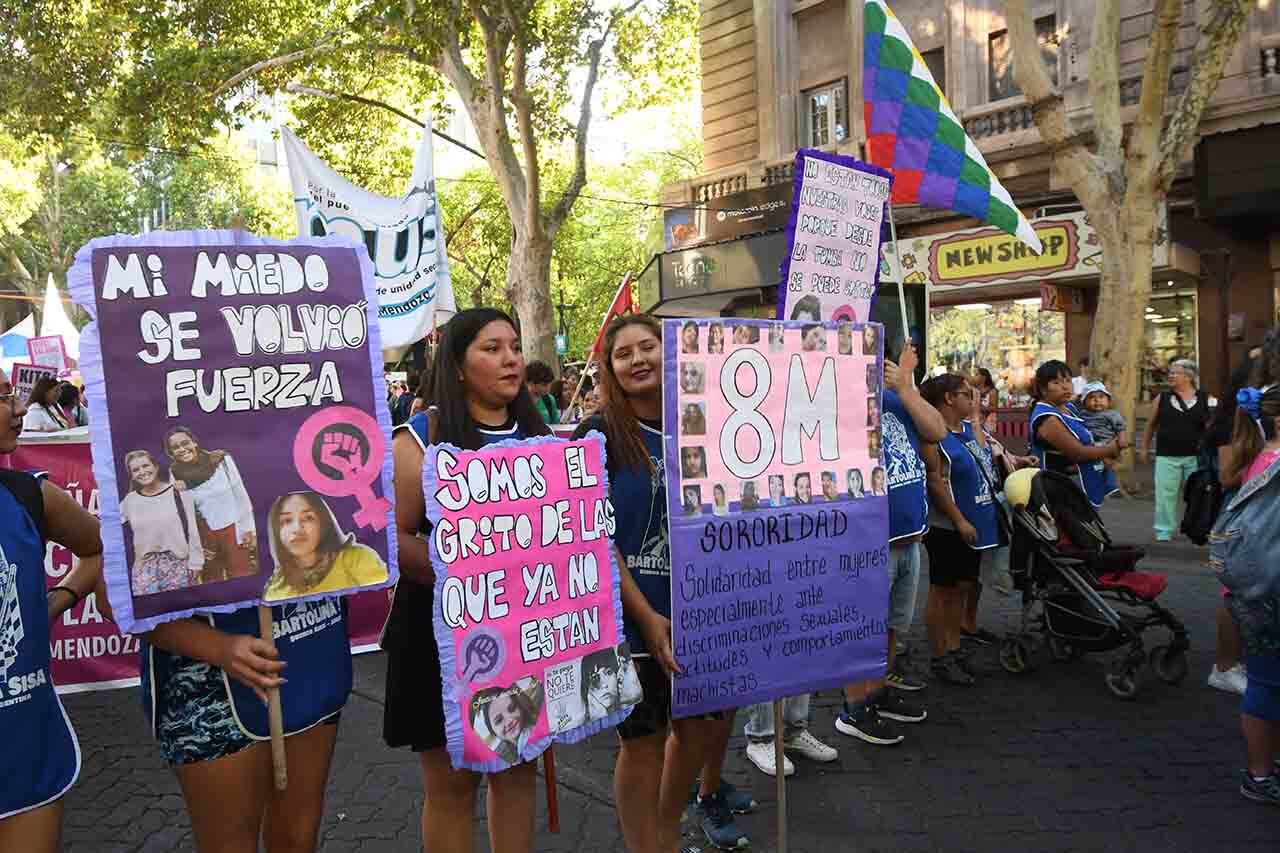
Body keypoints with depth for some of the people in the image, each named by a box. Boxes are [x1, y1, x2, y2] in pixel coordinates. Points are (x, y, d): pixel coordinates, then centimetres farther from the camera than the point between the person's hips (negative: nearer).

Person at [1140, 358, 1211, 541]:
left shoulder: (1204, 399, 2)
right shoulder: (1162, 399, 5)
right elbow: (1150, 424, 11)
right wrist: (1144, 448, 9)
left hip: (1196, 456, -1)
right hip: (1167, 456, 1)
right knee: (1166, 494, -1)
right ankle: (1164, 531, 7)